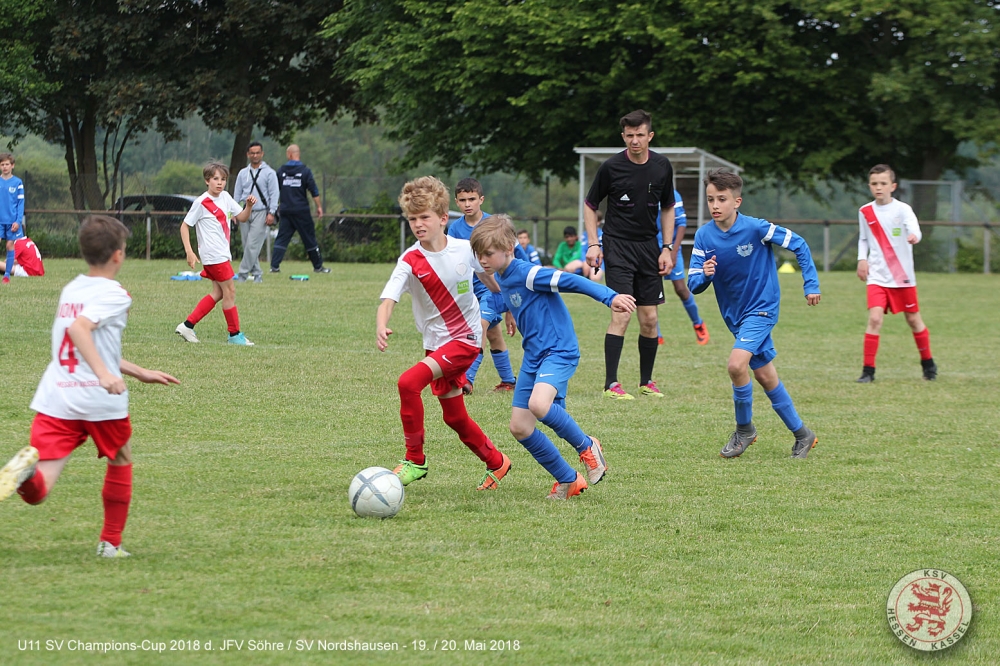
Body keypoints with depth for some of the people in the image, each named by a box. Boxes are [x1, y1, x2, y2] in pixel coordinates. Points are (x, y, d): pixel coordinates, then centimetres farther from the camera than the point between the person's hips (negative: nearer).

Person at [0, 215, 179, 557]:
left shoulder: (70, 290, 18)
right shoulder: (115, 295, -5)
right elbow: (78, 327, -24)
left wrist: (140, 373, 33)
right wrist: (104, 373, -31)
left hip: (55, 400, 4)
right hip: (100, 401, -4)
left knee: (36, 491, -5)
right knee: (121, 459, 27)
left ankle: (28, 465, -40)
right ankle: (110, 542, 29)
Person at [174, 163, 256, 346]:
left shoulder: (225, 198, 9)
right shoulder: (201, 202, -11)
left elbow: (242, 218, 15)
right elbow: (185, 226, -8)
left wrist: (249, 206, -6)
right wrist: (189, 252, -16)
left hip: (223, 254, 8)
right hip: (213, 255, -8)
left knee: (218, 293, 10)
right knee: (229, 291, -5)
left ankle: (187, 325, 13)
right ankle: (235, 334, 3)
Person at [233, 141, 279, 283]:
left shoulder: (269, 173, 3)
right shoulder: (242, 173, 14)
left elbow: (274, 194, 0)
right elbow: (237, 194, 18)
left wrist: (271, 213, -9)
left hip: (260, 213, -5)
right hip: (244, 213, 5)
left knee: (253, 245, -12)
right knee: (247, 246, 3)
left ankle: (243, 274, -10)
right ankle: (257, 274, 11)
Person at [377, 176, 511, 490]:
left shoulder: (464, 250, -8)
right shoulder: (410, 261, -12)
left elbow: (489, 273, 14)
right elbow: (388, 299, -25)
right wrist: (381, 326, -47)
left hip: (466, 338, -3)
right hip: (435, 344, 3)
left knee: (409, 382, -24)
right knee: (454, 417, 13)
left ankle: (414, 460, -12)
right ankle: (497, 463, 37)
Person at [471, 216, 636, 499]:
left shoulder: (528, 274, -18)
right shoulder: (501, 279, 8)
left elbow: (571, 282, -25)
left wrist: (610, 297, -33)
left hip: (559, 351, -9)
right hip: (533, 356, 9)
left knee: (538, 405, -34)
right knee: (519, 426, 2)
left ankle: (586, 446, -8)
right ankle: (568, 480, 16)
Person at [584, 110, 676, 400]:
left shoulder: (662, 167, 1)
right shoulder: (611, 167, -9)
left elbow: (668, 208, 13)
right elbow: (590, 205, 3)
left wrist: (667, 248, 6)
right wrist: (593, 244, -8)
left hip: (649, 246, 4)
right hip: (618, 245, -4)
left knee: (649, 319, 5)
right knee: (621, 316, -14)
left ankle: (646, 381, 19)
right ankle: (611, 384, -11)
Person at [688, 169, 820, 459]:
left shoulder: (755, 228, -20)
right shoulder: (704, 236, -9)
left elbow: (799, 245, -8)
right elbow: (693, 285, -8)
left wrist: (811, 284, -9)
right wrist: (704, 275, -31)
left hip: (761, 308, -5)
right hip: (735, 314, 5)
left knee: (737, 363, -24)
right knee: (765, 376, 11)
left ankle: (744, 428, -2)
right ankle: (802, 434, 26)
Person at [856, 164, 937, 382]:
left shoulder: (902, 209, -8)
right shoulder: (865, 212, 3)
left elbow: (914, 229, -27)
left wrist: (914, 236, -51)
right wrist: (862, 259, 2)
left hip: (903, 276, -1)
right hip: (877, 276, 1)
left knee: (913, 319, 11)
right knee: (875, 318, -16)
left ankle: (928, 362, 32)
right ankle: (868, 370, -12)